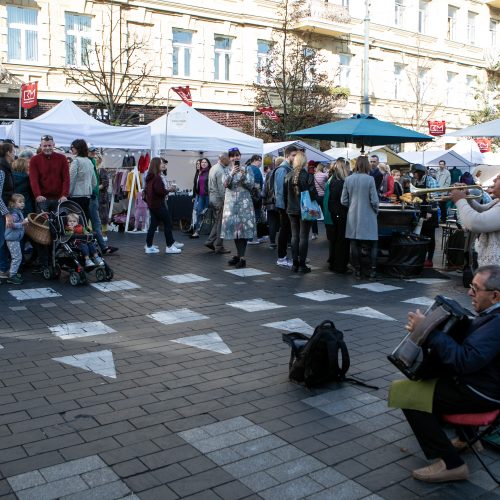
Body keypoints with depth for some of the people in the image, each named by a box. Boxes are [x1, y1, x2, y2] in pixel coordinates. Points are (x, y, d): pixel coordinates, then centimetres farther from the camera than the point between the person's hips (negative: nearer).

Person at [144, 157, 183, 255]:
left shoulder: (149, 177, 11)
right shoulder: (157, 177, -17)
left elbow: (146, 190, 19)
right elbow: (160, 191, -24)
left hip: (151, 204, 9)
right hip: (158, 204, -9)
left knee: (153, 224, 12)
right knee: (167, 223, 0)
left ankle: (149, 246, 13)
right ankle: (169, 246, 3)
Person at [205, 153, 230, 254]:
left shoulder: (213, 168, 12)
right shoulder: (220, 170, -17)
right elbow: (221, 188, -20)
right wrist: (225, 201, -16)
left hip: (212, 197, 9)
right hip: (219, 199, -9)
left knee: (217, 222, 17)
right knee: (220, 223, -2)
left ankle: (210, 241, 16)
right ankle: (219, 247, 4)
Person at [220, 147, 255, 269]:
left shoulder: (246, 169, 3)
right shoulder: (227, 170, 8)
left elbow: (251, 185, -3)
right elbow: (225, 183, -8)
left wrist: (243, 176, -17)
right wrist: (231, 174, -24)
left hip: (244, 201, -3)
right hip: (231, 201, 3)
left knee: (243, 226, -7)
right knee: (233, 226, 7)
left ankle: (242, 258, -8)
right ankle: (238, 254, 20)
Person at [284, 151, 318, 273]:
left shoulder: (288, 175, 2)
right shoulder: (308, 176, -13)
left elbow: (285, 194, 7)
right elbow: (313, 193, -14)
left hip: (292, 210, 5)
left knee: (295, 236, 11)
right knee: (304, 237, 1)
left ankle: (295, 263, 13)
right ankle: (302, 264, 3)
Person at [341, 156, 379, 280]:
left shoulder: (348, 179, -2)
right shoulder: (369, 179, -12)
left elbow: (343, 201, 1)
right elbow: (374, 200, -11)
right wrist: (376, 210, 8)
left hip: (353, 217, 3)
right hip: (368, 217, -3)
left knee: (355, 244, 10)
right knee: (373, 245, 8)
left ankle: (357, 271, 14)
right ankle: (372, 271, 7)